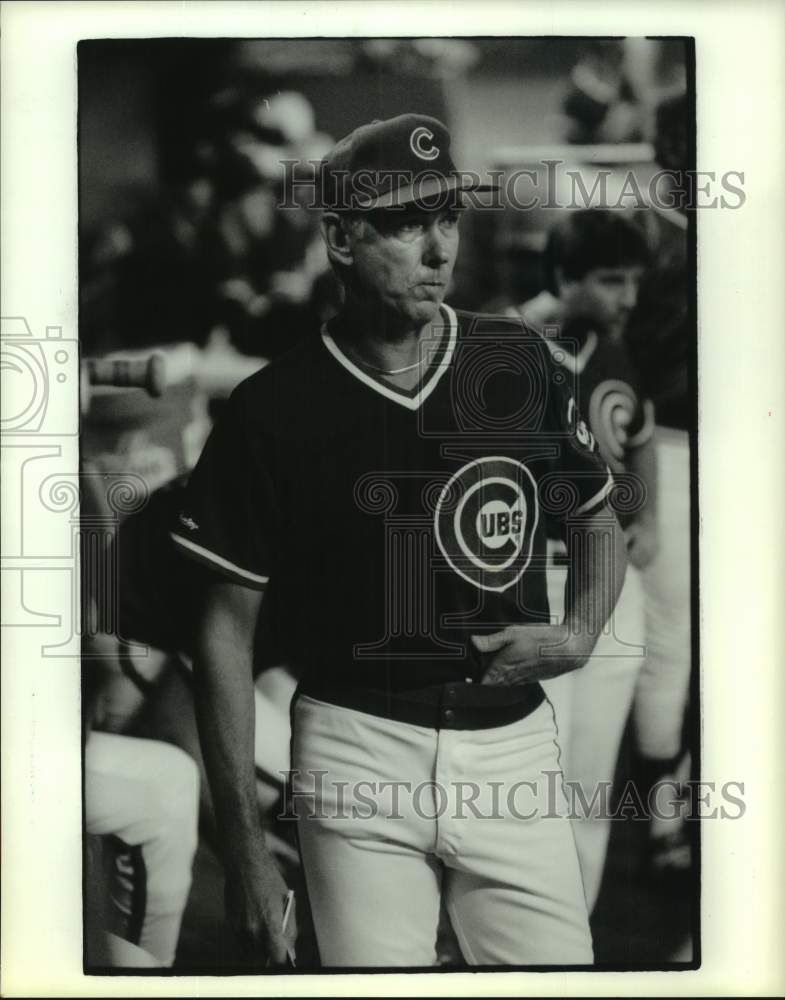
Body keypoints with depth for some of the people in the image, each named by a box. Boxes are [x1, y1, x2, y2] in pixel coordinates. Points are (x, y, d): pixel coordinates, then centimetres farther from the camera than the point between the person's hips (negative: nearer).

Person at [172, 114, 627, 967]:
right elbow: (227, 630, -2)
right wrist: (243, 847, -4)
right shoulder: (274, 408, -7)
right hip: (359, 757, -2)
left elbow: (598, 525, 16)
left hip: (514, 747, 3)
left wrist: (578, 636, -5)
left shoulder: (518, 363, 1)